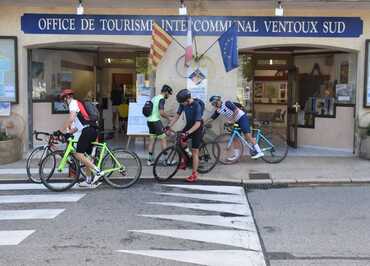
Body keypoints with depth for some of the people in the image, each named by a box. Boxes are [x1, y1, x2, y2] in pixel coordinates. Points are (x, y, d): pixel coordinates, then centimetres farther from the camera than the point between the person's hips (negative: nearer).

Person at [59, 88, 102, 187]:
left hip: (87, 131, -10)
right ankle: (89, 180, 18)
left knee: (78, 155, -10)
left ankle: (97, 171, -12)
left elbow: (71, 118, -18)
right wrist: (68, 132, 21)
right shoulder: (77, 104, 29)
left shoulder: (73, 103, -1)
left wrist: (62, 130, -13)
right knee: (85, 156, 15)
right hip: (93, 130, 10)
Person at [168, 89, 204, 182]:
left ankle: (194, 174, 5)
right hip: (188, 125, 6)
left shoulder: (197, 105, -30)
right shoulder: (183, 103, -11)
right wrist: (168, 126, -12)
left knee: (194, 151, -4)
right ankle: (184, 161, 13)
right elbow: (177, 116, -3)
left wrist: (187, 133, -42)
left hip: (197, 128, -6)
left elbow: (198, 123, -33)